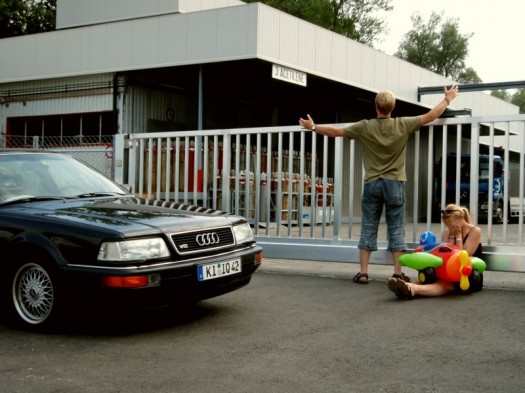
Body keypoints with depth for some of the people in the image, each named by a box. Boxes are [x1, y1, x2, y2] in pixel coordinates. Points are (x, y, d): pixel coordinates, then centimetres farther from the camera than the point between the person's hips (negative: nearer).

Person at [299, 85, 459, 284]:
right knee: (396, 228, 5)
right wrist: (448, 99, 19)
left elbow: (335, 131, 3)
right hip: (394, 183, 0)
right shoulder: (403, 125, -5)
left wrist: (313, 127, 18)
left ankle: (363, 272, 6)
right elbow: (431, 116, 3)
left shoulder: (364, 127, -5)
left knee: (368, 227, 6)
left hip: (372, 183, 0)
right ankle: (398, 273, 4)